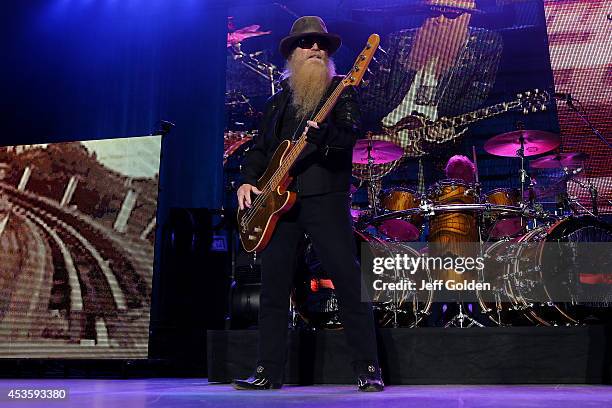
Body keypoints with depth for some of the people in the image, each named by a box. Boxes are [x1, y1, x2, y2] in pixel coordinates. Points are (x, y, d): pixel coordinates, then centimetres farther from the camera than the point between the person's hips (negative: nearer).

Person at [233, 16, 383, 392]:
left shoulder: (341, 90, 7)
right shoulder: (279, 101, 21)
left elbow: (350, 134, -10)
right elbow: (260, 148, 23)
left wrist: (321, 130, -30)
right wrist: (249, 180, 6)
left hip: (325, 198, -5)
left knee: (350, 283, -7)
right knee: (274, 289, 6)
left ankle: (368, 369, 3)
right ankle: (270, 372, 15)